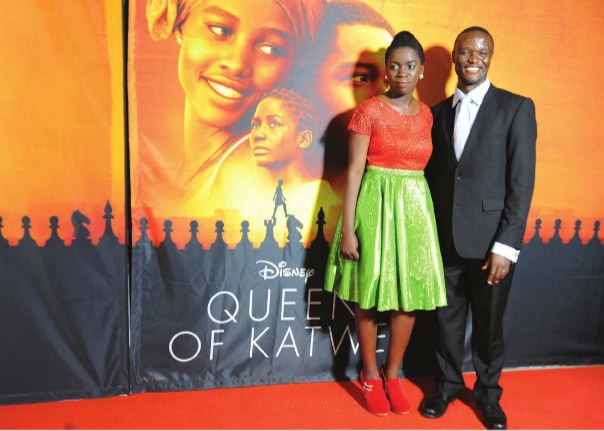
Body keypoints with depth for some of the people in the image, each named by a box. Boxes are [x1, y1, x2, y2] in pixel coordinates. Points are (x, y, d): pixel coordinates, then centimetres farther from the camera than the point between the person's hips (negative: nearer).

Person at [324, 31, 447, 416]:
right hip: (374, 206, -4)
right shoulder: (369, 111, -5)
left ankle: (392, 375, 27)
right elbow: (354, 172, -8)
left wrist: (428, 218, 7)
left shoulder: (427, 115, 9)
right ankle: (370, 375, 25)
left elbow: (425, 165, 13)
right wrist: (347, 228, -13)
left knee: (410, 294, 7)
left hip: (415, 208, 4)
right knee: (370, 294, 5)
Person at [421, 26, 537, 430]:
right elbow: (433, 175, 9)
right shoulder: (439, 112, 9)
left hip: (490, 238, -3)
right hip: (445, 237, 3)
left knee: (489, 322, 12)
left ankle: (488, 393, 34)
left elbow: (522, 181, -9)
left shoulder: (516, 108, -3)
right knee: (449, 318, 15)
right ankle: (448, 384, 36)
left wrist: (505, 245, -14)